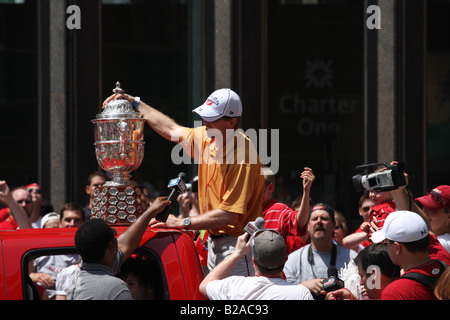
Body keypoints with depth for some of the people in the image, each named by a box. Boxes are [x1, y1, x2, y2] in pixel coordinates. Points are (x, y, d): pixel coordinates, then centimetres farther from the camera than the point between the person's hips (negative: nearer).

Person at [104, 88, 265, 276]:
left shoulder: (243, 156, -22)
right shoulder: (207, 137, 4)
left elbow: (230, 215, -26)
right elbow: (172, 130, 23)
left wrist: (183, 223, -24)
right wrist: (135, 103, 23)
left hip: (236, 244, -8)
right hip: (214, 240, 9)